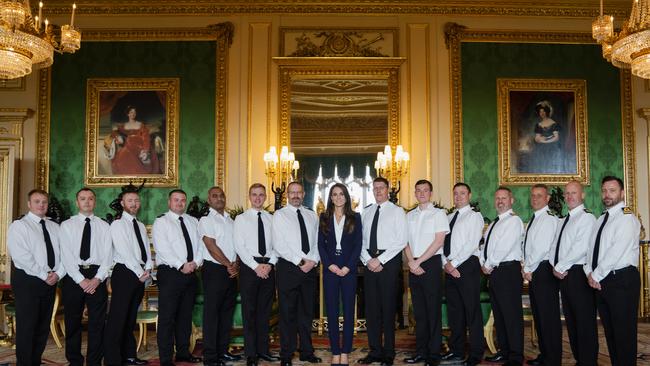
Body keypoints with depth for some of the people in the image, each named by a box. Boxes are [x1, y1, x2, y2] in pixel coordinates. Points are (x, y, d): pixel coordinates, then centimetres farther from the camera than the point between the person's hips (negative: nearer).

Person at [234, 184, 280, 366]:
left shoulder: (271, 219, 10)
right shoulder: (241, 219, 1)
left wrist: (270, 264, -10)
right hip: (249, 267, -3)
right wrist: (256, 266, -14)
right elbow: (239, 247, -7)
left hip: (268, 267, 3)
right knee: (249, 311, 1)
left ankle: (263, 350, 20)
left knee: (265, 310, 10)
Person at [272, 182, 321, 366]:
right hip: (288, 267, -4)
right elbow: (279, 245, -10)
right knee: (288, 313, 1)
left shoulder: (312, 216, 14)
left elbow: (317, 242, 9)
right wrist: (300, 261, -14)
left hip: (310, 268, 4)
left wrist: (313, 260, -8)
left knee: (307, 311, 11)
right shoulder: (280, 215, -1)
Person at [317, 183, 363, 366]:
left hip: (349, 269, -1)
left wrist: (347, 267, -10)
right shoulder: (324, 217, 8)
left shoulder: (355, 217, 5)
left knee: (348, 311, 1)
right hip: (330, 269, 1)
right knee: (332, 311, 2)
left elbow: (358, 245, 0)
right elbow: (321, 244, 4)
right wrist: (330, 265, -9)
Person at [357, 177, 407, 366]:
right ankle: (375, 351, 15)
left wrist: (380, 260, -13)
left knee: (388, 307, 0)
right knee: (371, 307, 6)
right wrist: (367, 259, -7)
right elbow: (360, 239, 9)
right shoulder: (366, 212, 14)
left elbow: (401, 240, -9)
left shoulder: (397, 211, 0)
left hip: (389, 260, -4)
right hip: (369, 262, 4)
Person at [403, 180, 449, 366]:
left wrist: (419, 261, -12)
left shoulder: (438, 214, 0)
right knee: (418, 310, 9)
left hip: (431, 263, -5)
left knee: (433, 310, -3)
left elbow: (439, 241, -9)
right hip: (413, 265, 5)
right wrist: (411, 261, -6)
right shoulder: (409, 216, 15)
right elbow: (406, 241, 11)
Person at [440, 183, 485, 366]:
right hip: (450, 267, 6)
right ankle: (456, 351, 18)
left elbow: (472, 244, -11)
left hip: (467, 266, -6)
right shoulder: (448, 218, 18)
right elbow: (441, 242, 12)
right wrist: (446, 263, -4)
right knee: (453, 310, 10)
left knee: (472, 311, -3)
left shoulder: (474, 216, -1)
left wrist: (454, 263, -14)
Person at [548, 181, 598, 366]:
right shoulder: (562, 221, 20)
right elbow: (554, 247, 17)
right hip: (563, 274, 8)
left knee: (584, 321, -5)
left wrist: (560, 267, -12)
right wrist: (555, 267, -1)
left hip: (578, 274, -8)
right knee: (570, 320, 12)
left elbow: (581, 247, -16)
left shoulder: (587, 218, -6)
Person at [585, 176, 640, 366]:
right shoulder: (601, 219, 17)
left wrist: (596, 275, -13)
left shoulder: (626, 217, -10)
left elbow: (616, 252, -18)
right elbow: (592, 248, 14)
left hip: (622, 279, -8)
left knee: (624, 331, -3)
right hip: (601, 281, 8)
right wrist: (590, 272, -2)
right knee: (609, 329, 13)